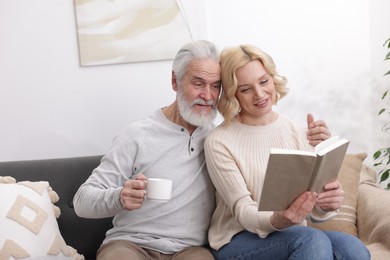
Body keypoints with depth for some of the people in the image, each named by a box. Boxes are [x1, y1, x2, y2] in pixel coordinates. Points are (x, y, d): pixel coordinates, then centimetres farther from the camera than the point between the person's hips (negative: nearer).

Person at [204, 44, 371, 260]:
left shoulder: (299, 134, 2)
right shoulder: (219, 142, -10)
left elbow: (315, 211, -3)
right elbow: (243, 211, -14)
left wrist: (328, 203, -27)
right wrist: (277, 221, -35)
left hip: (294, 235, 4)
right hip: (238, 241, -4)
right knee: (313, 241, -32)